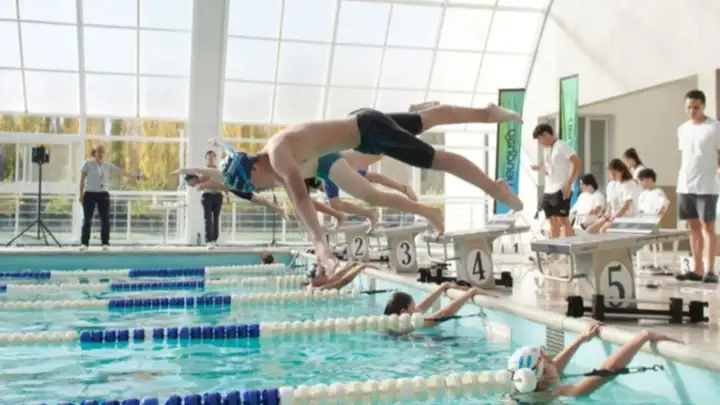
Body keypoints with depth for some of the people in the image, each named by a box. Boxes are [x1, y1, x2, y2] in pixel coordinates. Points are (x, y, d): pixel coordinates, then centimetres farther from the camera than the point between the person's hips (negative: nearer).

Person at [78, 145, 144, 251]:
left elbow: (122, 172, 3)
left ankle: (105, 243, 5)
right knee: (87, 220, -1)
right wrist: (81, 193, -5)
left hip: (103, 194, 3)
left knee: (105, 220, -1)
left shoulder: (108, 166, 6)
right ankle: (84, 243, 5)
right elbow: (82, 179, -1)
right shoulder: (88, 163, -3)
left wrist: (136, 177, -3)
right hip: (89, 194, -3)